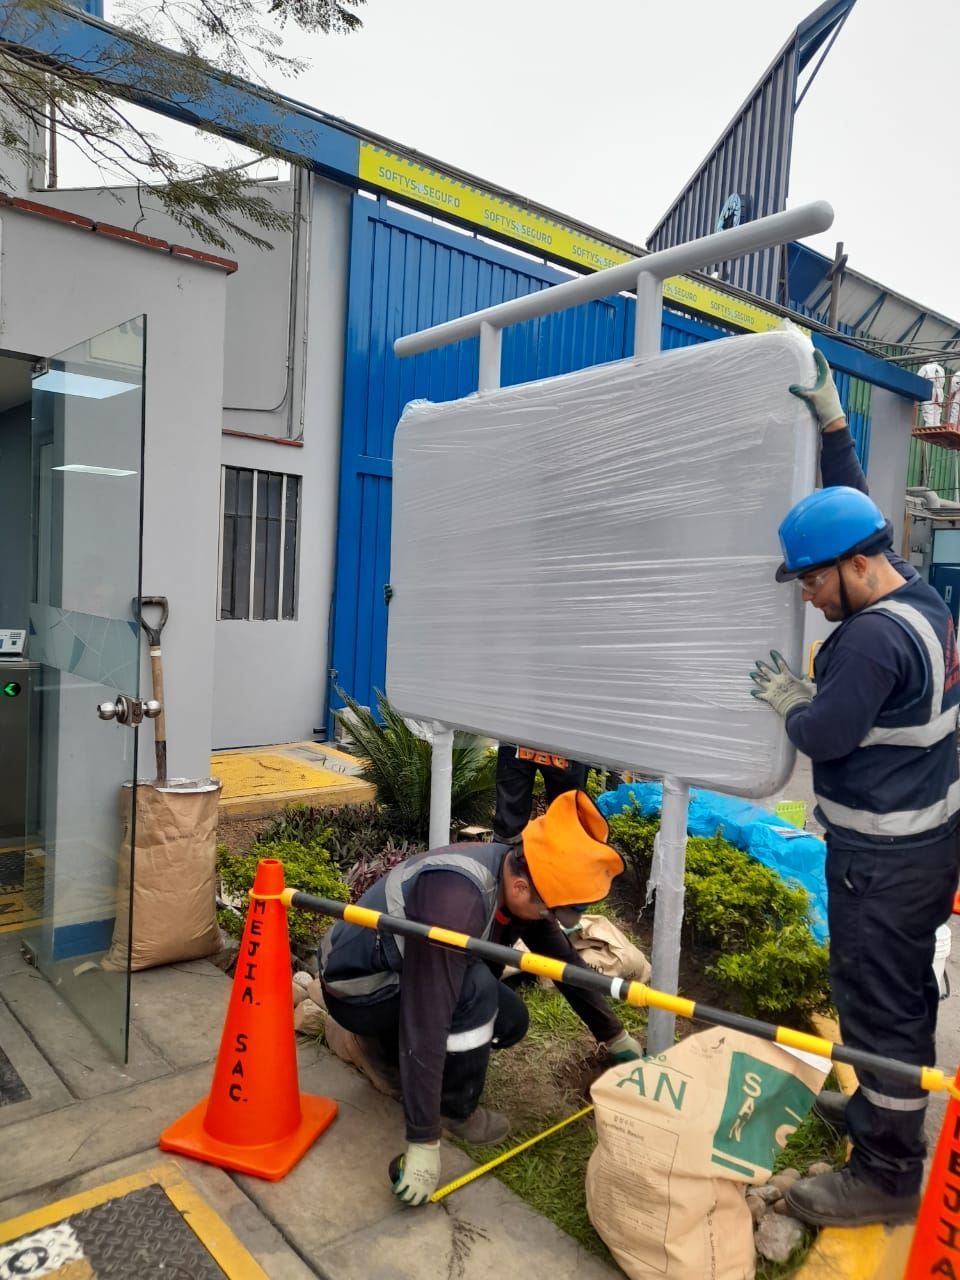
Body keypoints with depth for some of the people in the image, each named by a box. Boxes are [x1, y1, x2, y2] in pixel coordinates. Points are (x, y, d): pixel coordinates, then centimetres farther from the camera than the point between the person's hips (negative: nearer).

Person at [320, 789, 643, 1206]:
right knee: (476, 988, -29)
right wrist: (423, 1142, -32)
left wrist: (614, 1035, 14)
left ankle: (380, 1046, 13)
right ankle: (455, 1110, -4)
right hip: (357, 988, -8)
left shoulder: (518, 876, -11)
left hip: (400, 973, 8)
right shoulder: (456, 898, -37)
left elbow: (564, 960, 3)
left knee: (511, 1020, -1)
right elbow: (427, 1019, -37)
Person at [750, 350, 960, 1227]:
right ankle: (882, 1109, 41)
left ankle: (889, 1173, 18)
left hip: (885, 857, -10)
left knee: (878, 1001, 3)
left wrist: (792, 703, -2)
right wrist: (831, 423, 13)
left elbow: (825, 736, -23)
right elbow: (855, 511, 13)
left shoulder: (874, 638, -26)